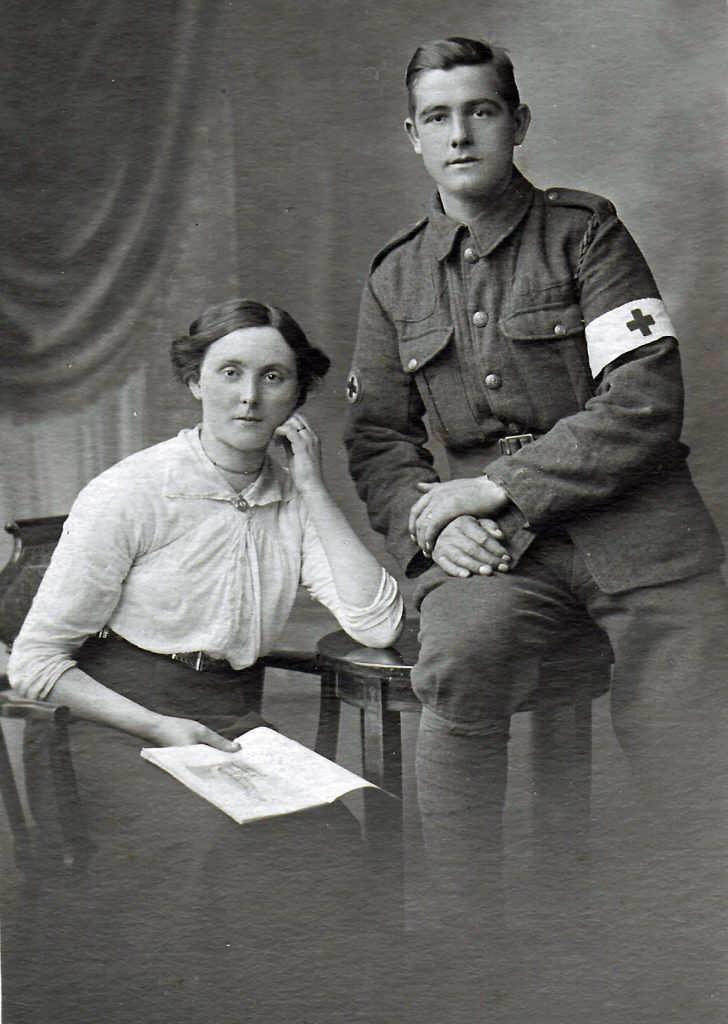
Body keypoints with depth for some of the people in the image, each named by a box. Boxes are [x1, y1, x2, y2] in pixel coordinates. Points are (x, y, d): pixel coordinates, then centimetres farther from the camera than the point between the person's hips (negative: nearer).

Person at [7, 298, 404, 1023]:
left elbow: (378, 625, -8)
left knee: (330, 842, -25)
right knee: (215, 841, -31)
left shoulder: (294, 500, 7)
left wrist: (312, 489, -6)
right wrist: (160, 729, -16)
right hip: (112, 727, -4)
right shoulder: (130, 494, -7)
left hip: (234, 729, 4)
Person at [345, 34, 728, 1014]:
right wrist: (434, 523, -5)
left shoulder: (585, 231, 3)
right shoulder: (396, 277, 15)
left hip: (633, 514, -1)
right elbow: (376, 442, 16)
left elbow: (646, 401, -7)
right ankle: (467, 931, -18)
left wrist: (497, 488, -11)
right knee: (460, 660, -32)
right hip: (489, 535, 2)